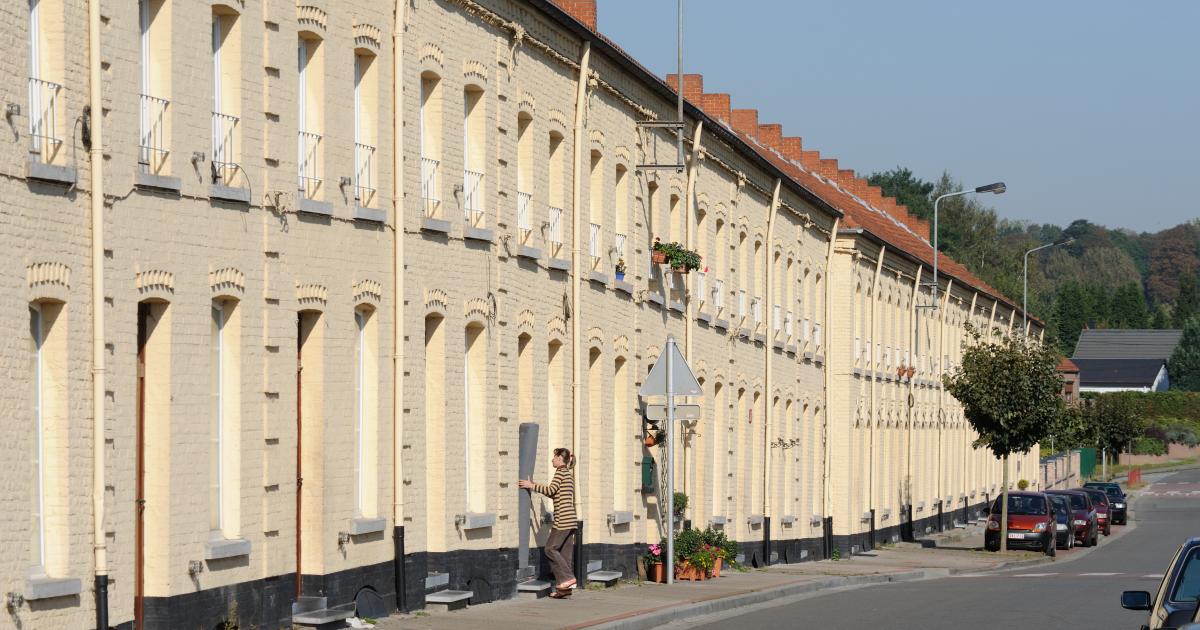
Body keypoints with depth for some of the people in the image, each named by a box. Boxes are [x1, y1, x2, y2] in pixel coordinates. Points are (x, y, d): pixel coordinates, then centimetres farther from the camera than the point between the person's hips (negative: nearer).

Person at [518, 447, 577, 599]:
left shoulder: (561, 472, -6)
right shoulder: (569, 475, 21)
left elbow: (551, 490, -13)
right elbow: (555, 494, 22)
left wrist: (531, 486, -8)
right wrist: (536, 486, 21)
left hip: (562, 518, -9)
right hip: (568, 520, 9)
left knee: (551, 548, -7)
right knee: (565, 552, 6)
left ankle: (568, 577, -12)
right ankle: (563, 587, 4)